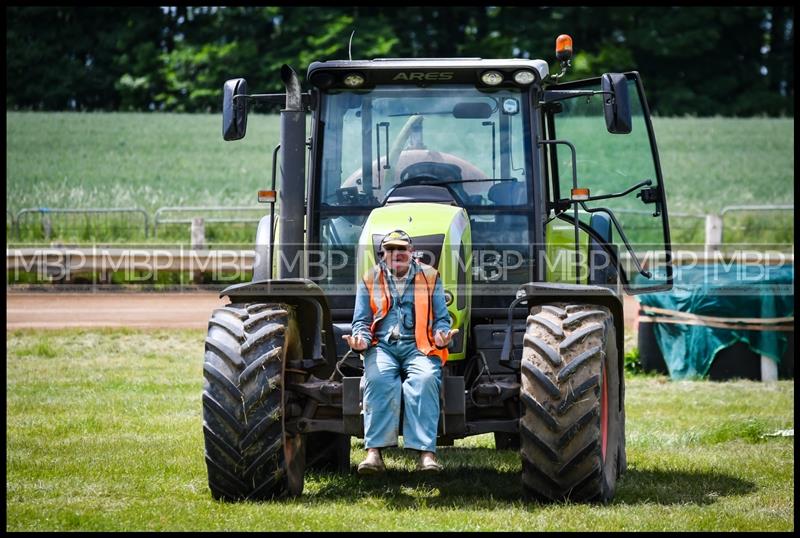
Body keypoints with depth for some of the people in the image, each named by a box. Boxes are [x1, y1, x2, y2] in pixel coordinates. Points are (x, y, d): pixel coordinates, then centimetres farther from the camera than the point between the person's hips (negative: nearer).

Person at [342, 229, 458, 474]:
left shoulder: (430, 277, 16)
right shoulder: (370, 279, 18)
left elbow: (441, 318, 15)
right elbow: (362, 321, 17)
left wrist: (442, 334, -9)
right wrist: (360, 339, -6)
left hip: (419, 345, 0)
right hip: (382, 345, 1)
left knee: (425, 379, -34)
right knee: (379, 379, -34)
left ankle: (426, 453, -41)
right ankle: (374, 452, -40)